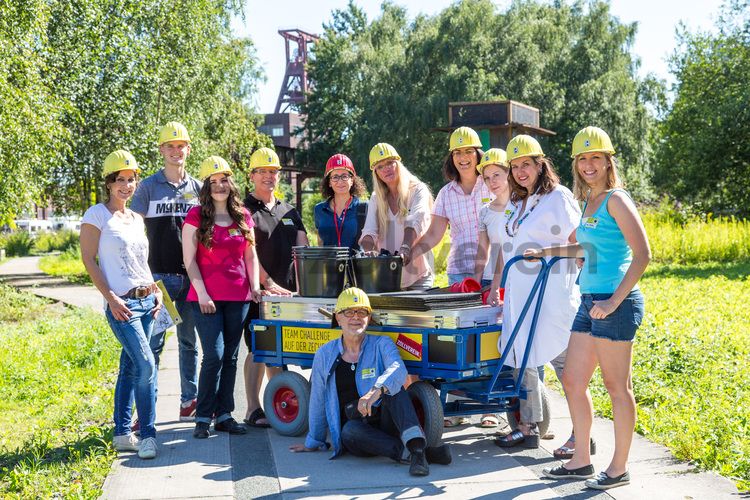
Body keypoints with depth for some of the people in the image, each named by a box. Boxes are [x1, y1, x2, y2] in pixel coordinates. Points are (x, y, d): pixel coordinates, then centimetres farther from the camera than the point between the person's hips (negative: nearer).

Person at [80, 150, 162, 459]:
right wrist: (111, 298, -14)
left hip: (146, 301, 7)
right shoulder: (97, 215, -4)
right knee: (146, 364, -16)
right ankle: (147, 434, -7)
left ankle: (122, 434, 16)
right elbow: (88, 259, -7)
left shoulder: (137, 219, 15)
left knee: (130, 367, 9)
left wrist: (156, 291, 9)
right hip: (121, 303, -7)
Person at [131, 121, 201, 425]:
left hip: (192, 276, 3)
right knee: (153, 343, -3)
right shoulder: (148, 187, 1)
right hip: (159, 275, -3)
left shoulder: (198, 188, 10)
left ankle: (189, 403, 20)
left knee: (189, 342, 11)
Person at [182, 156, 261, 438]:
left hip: (238, 297, 4)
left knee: (230, 357, 8)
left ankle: (224, 415, 16)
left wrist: (254, 286, 5)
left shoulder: (243, 217, 11)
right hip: (207, 297, -4)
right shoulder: (196, 216, -1)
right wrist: (202, 293, -11)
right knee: (214, 356, -10)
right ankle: (203, 417, 0)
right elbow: (189, 260, -4)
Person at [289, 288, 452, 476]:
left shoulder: (381, 344, 0)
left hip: (385, 426, -1)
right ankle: (411, 454, -41)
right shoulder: (325, 355, 6)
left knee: (392, 386, -28)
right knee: (350, 429, -34)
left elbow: (398, 369, -23)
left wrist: (377, 390, -44)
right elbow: (318, 401, 14)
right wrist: (313, 442, 21)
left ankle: (417, 445, -48)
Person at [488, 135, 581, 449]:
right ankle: (527, 429, 17)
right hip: (518, 294, 8)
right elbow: (506, 247, 23)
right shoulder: (514, 203, 18)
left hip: (552, 294, -8)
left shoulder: (558, 197, -4)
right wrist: (495, 286, 20)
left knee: (563, 361, -7)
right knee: (521, 359, 8)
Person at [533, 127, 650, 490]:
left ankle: (619, 468, 12)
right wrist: (547, 252, 33)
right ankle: (581, 460, 22)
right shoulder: (588, 201, 15)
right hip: (590, 301, 9)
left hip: (616, 304, -9)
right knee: (572, 381, 11)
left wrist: (614, 300, -21)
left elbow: (642, 255, -17)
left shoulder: (615, 199, -10)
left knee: (616, 386, 0)